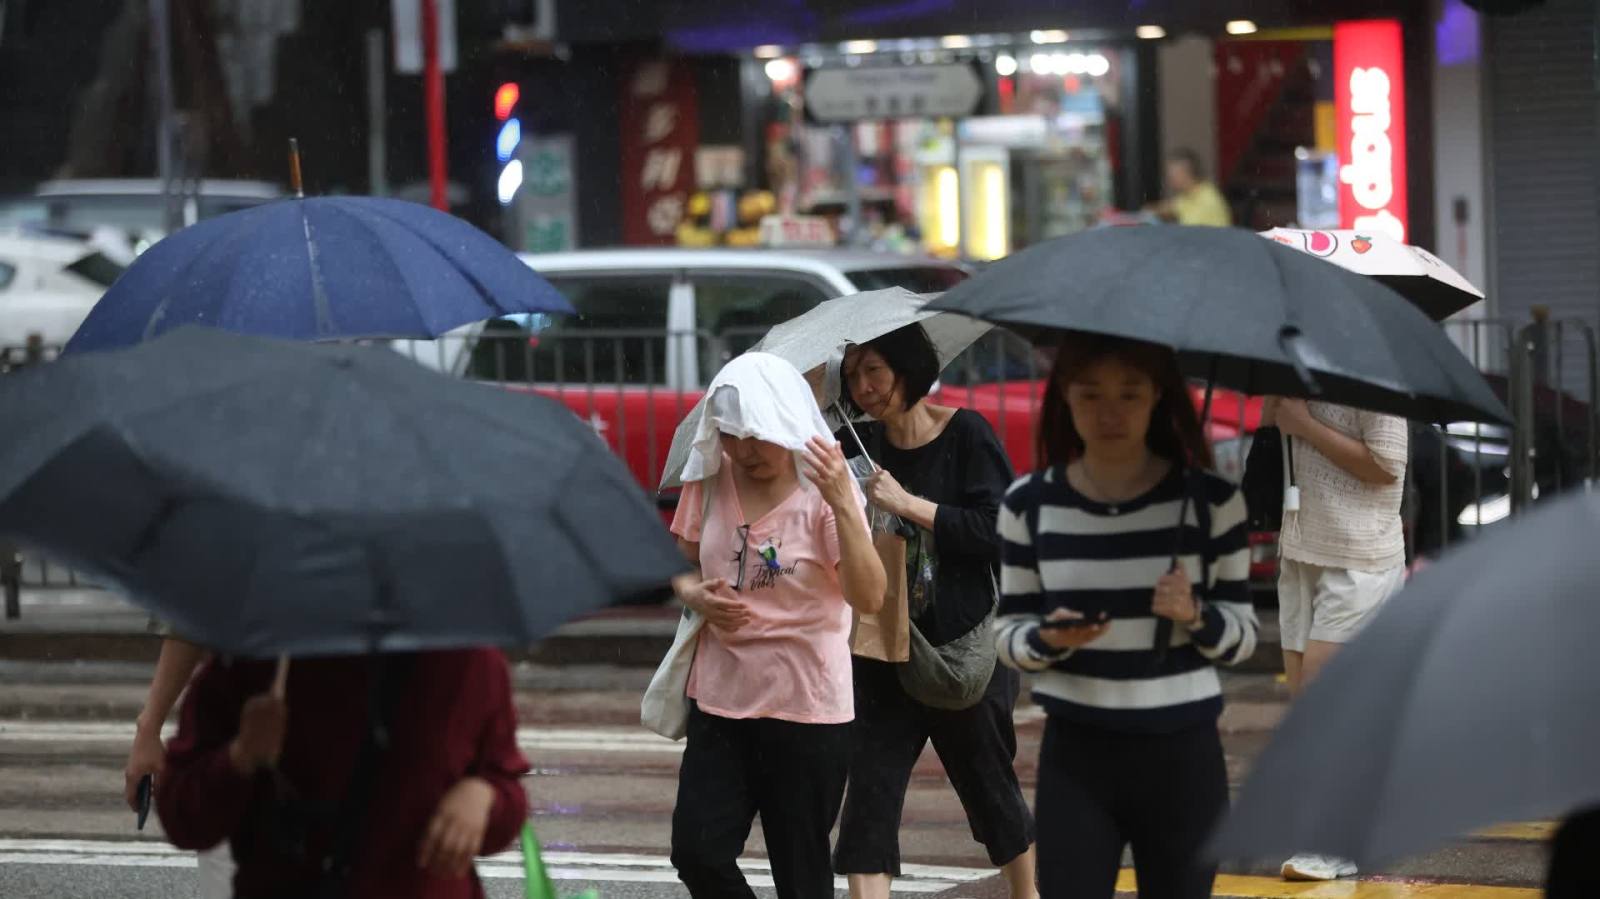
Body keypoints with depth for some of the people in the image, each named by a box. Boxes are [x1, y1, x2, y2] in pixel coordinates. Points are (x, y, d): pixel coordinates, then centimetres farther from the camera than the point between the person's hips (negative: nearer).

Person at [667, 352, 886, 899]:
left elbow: (868, 598, -22)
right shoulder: (710, 479, 2)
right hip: (720, 695, 4)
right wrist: (693, 594, -7)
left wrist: (843, 504, -34)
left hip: (806, 707, -4)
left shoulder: (822, 491, -11)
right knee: (697, 852, -5)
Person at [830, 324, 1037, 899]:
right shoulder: (860, 447, 7)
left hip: (965, 651, -4)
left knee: (990, 790, 11)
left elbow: (999, 533, -17)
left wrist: (909, 505, -19)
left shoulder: (966, 435, -7)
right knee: (869, 796, -7)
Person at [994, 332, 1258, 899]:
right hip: (1075, 755, 0)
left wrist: (1196, 616, -20)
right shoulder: (1029, 505, -1)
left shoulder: (1211, 501, -3)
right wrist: (1048, 640, -16)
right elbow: (1007, 634, 6)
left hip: (1183, 754, 0)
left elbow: (1242, 639, 1)